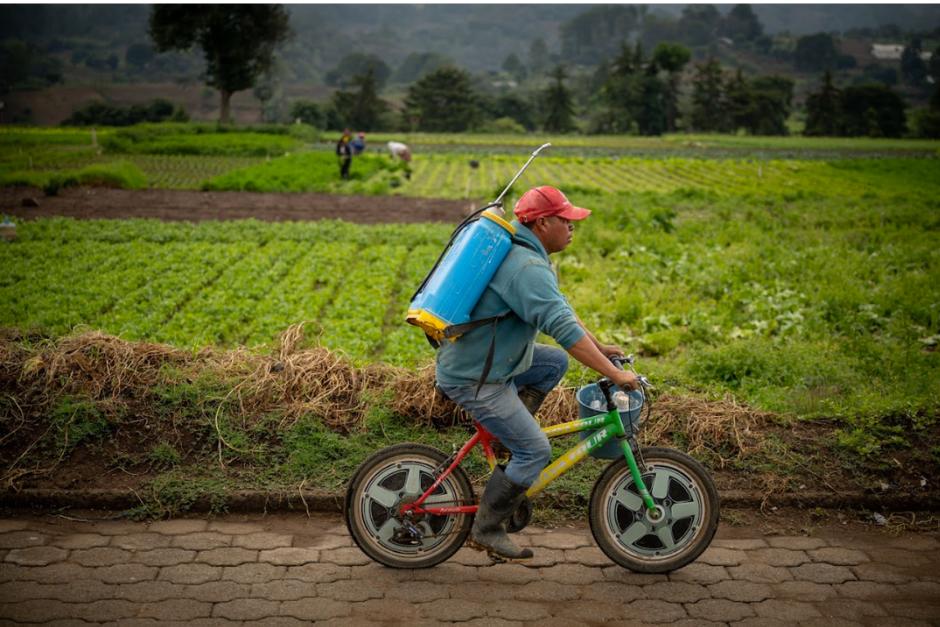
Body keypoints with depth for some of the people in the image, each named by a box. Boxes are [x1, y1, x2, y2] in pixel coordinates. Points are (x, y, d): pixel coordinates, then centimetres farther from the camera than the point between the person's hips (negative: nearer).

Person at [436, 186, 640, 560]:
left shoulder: (523, 254, 11)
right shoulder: (527, 268, -23)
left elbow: (562, 310, 20)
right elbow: (564, 329, -31)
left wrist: (598, 346, 19)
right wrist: (614, 374, -27)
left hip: (472, 357, 10)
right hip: (473, 379, -10)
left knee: (555, 363, 16)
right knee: (535, 451, -7)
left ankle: (505, 433, 15)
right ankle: (486, 530, 5)